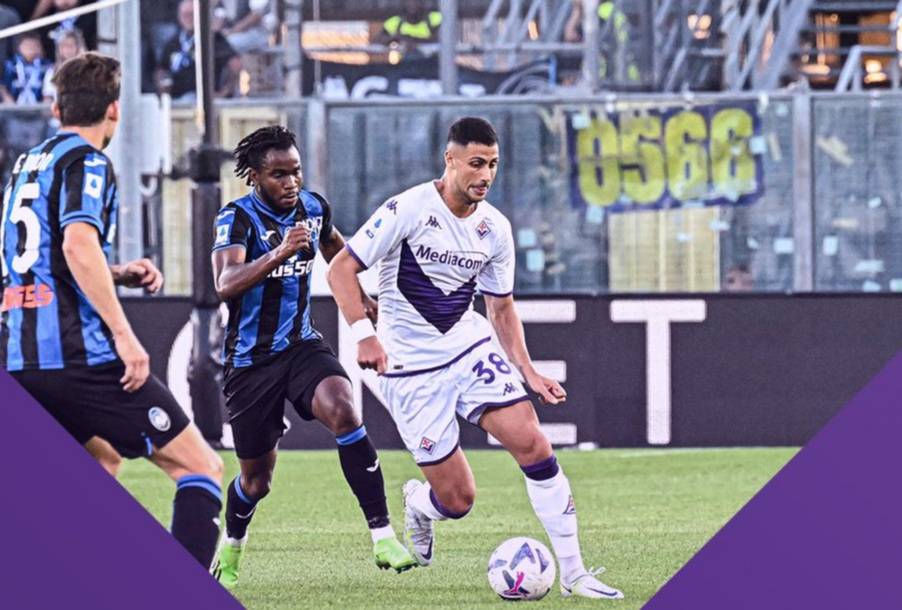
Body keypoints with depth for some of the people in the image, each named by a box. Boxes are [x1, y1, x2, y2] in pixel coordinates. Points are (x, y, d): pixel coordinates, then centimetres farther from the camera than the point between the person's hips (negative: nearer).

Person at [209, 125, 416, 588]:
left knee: (343, 411, -28)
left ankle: (383, 537, -28)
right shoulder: (237, 218, -17)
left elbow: (333, 245, 25)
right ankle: (230, 551, 41)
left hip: (301, 345, 3)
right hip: (250, 359, -3)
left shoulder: (313, 208, 0)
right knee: (257, 477, 8)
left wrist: (360, 298, 28)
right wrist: (280, 252, -47)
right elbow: (226, 285, -35)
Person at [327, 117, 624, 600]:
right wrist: (364, 334, -24)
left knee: (533, 444, -15)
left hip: (472, 349, 4)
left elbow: (502, 309, 14)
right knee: (458, 499, -5)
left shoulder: (495, 228, 3)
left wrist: (528, 371, 2)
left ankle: (573, 574, -8)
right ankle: (417, 504, 35)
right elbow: (341, 269, -12)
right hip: (410, 368, -4)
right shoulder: (409, 210, -14)